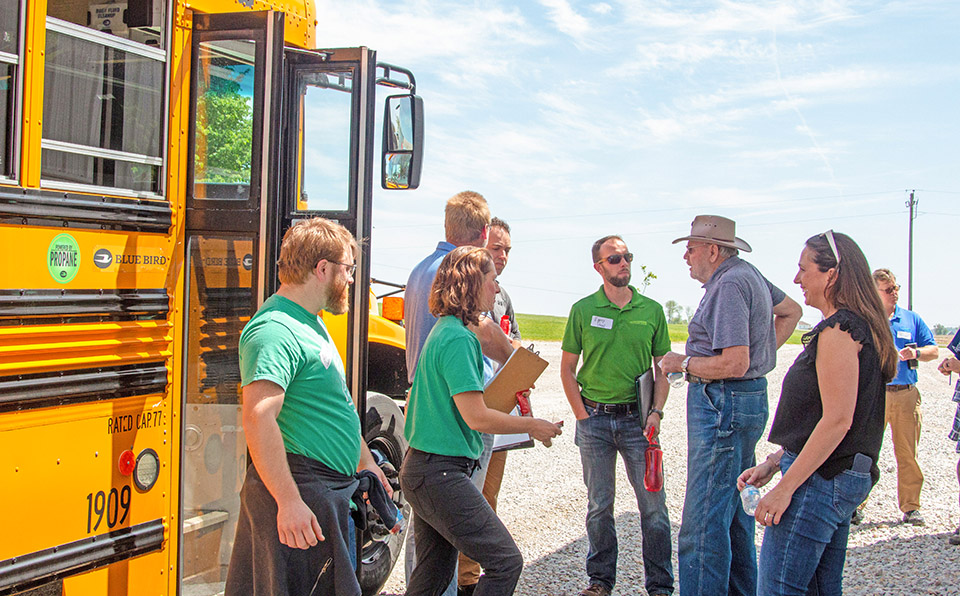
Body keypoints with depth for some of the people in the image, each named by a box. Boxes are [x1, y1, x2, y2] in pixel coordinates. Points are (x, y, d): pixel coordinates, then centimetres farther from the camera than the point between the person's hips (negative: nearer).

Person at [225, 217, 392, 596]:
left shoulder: (311, 324, 17)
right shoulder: (275, 331, -18)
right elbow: (258, 418, -28)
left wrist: (365, 462, 31)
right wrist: (288, 501, -31)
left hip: (326, 489, 10)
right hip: (296, 490, -10)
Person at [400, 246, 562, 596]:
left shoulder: (443, 331, 14)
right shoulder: (458, 339, -17)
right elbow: (476, 417, -20)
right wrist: (533, 426, -7)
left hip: (421, 470, 11)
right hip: (442, 473, -11)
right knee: (505, 561, -9)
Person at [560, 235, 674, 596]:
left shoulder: (652, 310, 4)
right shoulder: (583, 310, 2)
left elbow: (662, 368, 8)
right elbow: (567, 367, 6)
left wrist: (656, 411, -5)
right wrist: (582, 415, -2)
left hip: (637, 418, 0)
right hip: (594, 419, 0)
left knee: (653, 504, 0)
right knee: (599, 505, 9)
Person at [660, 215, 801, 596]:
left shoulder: (729, 285, -17)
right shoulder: (747, 274, 14)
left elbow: (733, 364, -24)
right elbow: (791, 311, 31)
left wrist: (683, 363, -10)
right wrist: (765, 351, 23)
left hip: (722, 404, -11)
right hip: (750, 398, 11)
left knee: (703, 522, -10)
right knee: (735, 513, 18)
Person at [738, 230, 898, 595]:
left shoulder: (839, 330, -16)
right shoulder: (857, 326, 17)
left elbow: (837, 420, -22)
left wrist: (785, 487, -21)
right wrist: (773, 463, 17)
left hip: (820, 480, -11)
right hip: (841, 479, 11)